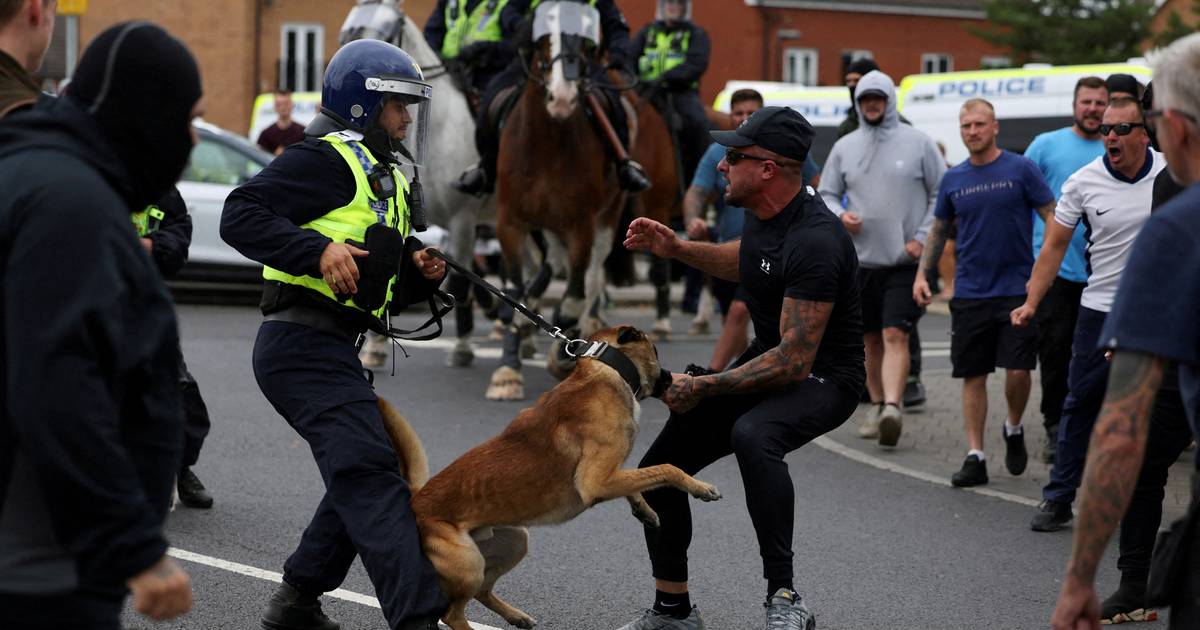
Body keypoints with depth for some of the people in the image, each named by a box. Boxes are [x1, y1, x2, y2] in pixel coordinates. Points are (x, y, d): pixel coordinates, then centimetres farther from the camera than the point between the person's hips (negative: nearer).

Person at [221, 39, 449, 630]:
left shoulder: (386, 180, 24)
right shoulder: (327, 159, -7)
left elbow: (386, 287, 29)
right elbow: (241, 215, -18)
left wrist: (420, 272, 7)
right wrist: (319, 250, -28)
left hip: (331, 353, 11)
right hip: (303, 343, -11)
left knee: (362, 477, 17)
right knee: (369, 475, -20)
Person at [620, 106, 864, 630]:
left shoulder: (814, 242, -30)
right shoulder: (761, 212, -1)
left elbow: (794, 362, -31)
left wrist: (703, 388, -26)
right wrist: (676, 249, 10)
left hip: (822, 377, -9)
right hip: (768, 358, 10)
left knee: (752, 435, -41)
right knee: (658, 470, 7)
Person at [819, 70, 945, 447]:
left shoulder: (918, 143, 0)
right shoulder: (845, 147, 9)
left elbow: (942, 193, 2)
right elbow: (826, 194, 14)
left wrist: (923, 237, -7)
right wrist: (839, 216, -8)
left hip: (905, 261, -4)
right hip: (860, 260, 4)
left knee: (895, 335, -15)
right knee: (871, 340, 12)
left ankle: (893, 408, -25)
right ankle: (877, 406, 24)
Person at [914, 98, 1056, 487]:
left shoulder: (1021, 170, -3)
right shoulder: (953, 179, 8)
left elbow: (1053, 218, -2)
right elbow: (938, 229, 19)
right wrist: (922, 274, 10)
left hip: (1017, 289, -3)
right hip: (970, 292, 3)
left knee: (1018, 370, -9)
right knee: (973, 376, 3)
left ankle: (1013, 430, 19)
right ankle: (975, 457, 8)